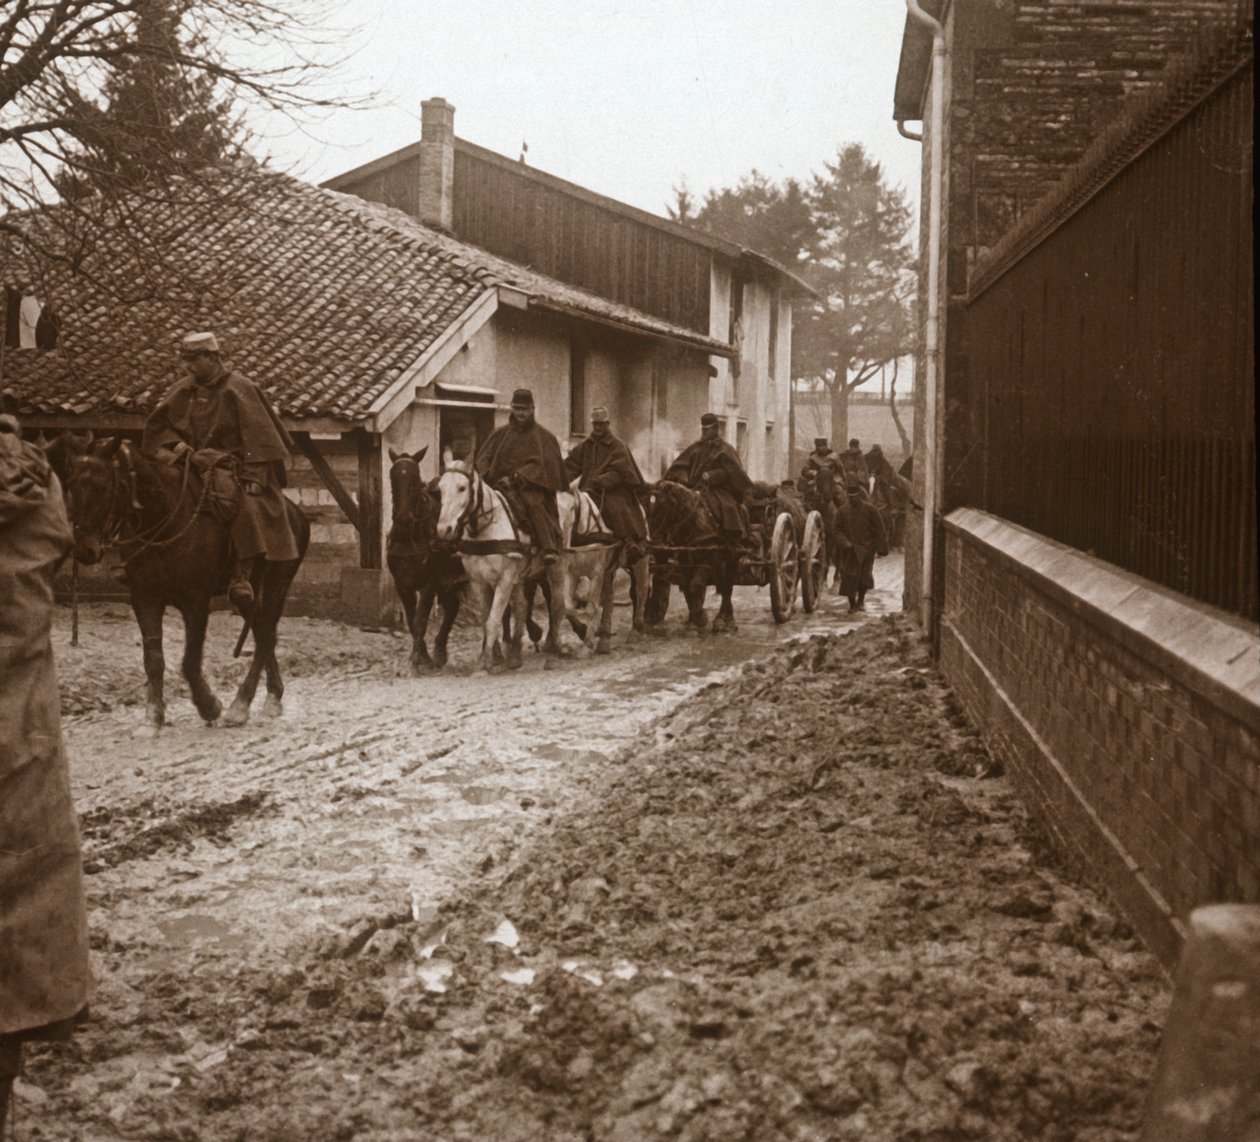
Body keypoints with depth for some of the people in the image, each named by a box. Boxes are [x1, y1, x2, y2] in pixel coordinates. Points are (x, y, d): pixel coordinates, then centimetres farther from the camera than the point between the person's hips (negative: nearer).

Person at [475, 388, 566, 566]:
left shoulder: (542, 436, 7)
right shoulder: (500, 434, 16)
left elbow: (541, 464, -5)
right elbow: (483, 458, 14)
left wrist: (516, 477, -17)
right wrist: (487, 475, -8)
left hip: (530, 486, -5)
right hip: (500, 485, 5)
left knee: (533, 503, -35)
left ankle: (550, 549, -45)